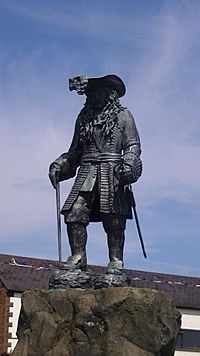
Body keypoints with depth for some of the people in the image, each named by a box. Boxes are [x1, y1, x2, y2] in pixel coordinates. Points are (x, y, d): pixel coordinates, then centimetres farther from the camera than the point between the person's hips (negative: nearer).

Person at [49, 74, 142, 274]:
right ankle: (78, 257, -1)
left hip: (112, 173, -3)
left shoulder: (123, 116, 9)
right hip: (87, 174, 4)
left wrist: (128, 165, -16)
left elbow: (133, 145, 2)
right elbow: (75, 151, 23)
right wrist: (59, 166, 10)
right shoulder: (84, 118, 20)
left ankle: (116, 261, 1)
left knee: (113, 220, -7)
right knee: (74, 214, -10)